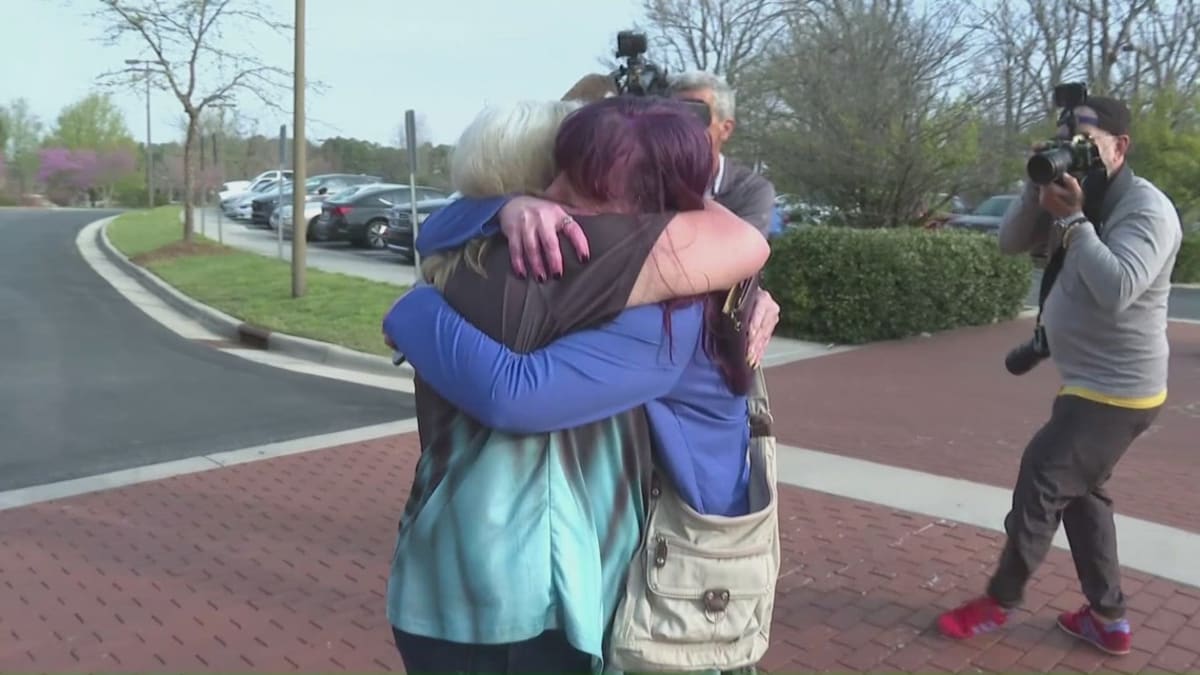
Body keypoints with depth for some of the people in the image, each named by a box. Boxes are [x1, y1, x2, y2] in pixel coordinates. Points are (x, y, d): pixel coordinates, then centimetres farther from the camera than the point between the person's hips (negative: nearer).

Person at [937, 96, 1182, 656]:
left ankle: (999, 601, 15)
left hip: (1116, 391, -9)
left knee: (1040, 483, -2)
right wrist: (1039, 191, -11)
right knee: (1078, 491, 15)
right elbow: (1011, 243, 5)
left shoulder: (1146, 208, -18)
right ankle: (1107, 619, 26)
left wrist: (1072, 220, -26)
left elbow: (1116, 289, -32)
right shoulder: (1082, 198, 8)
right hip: (1092, 384, 9)